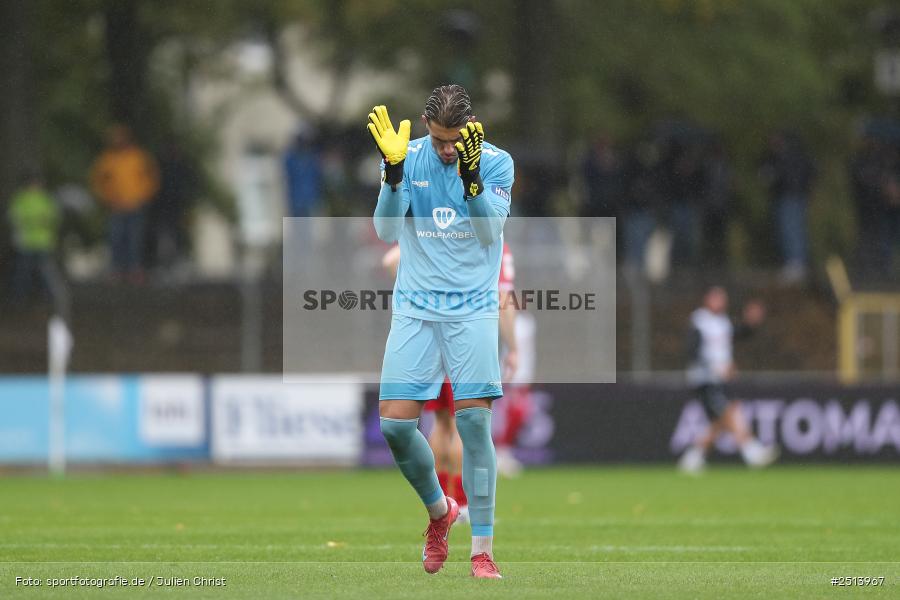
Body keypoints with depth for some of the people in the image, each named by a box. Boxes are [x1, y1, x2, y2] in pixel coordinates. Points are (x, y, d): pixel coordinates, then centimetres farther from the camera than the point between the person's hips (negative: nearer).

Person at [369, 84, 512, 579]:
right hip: (414, 309, 2)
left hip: (472, 309, -2)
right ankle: (439, 511, 21)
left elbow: (490, 232, -13)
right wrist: (393, 171, -22)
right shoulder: (408, 158, 1)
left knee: (474, 419, -13)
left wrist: (471, 176, -26)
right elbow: (387, 232, -8)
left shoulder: (496, 162, -2)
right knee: (395, 423, -7)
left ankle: (482, 552, -7)